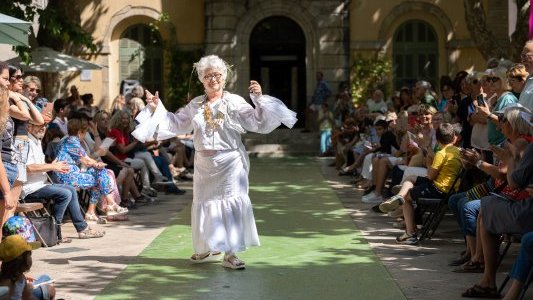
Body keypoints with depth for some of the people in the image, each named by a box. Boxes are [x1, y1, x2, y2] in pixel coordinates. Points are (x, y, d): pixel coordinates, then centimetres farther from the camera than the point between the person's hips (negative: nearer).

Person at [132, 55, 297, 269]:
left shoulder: (235, 102, -4)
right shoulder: (195, 105, 10)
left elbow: (258, 122, -10)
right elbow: (175, 123, 19)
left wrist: (259, 99, -22)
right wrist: (157, 108, 12)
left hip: (230, 165, -5)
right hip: (204, 165, 5)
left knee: (231, 206, -6)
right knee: (205, 204, 13)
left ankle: (230, 254, -2)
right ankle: (210, 249, 31)